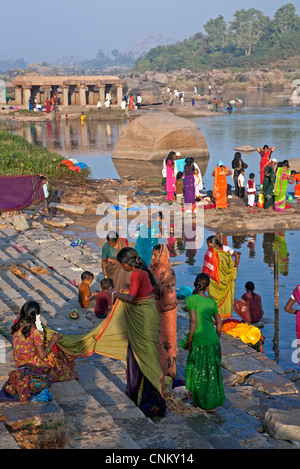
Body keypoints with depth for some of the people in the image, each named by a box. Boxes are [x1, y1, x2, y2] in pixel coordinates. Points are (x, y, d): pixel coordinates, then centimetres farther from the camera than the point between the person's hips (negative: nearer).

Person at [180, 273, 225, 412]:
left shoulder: (191, 299, -8)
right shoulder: (211, 301, 8)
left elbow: (193, 321, -15)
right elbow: (219, 322, 9)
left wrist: (189, 340, -7)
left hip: (200, 341, -6)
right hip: (213, 340, 6)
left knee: (200, 372, 8)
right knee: (211, 372, 16)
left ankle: (211, 404, 15)